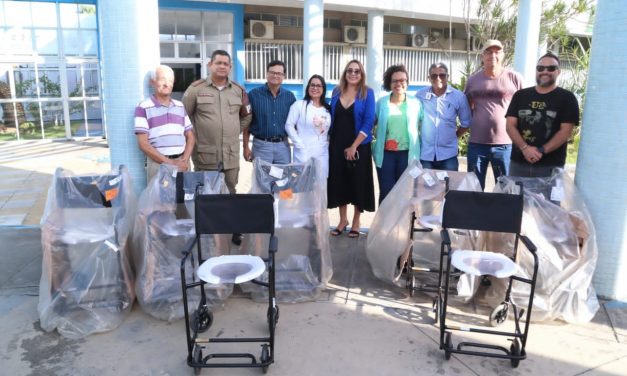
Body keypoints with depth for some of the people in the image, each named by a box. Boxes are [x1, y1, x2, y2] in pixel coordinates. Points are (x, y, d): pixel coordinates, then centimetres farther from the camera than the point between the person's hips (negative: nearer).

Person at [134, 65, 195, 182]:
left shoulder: (180, 106, 13)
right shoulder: (143, 108, -1)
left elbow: (190, 137, 12)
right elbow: (143, 143, -7)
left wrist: (185, 160, -4)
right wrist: (169, 162, -14)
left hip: (182, 162, 4)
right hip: (158, 164, -4)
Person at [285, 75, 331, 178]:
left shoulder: (328, 109, 12)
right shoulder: (299, 105, -2)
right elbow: (289, 125, -6)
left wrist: (328, 143, 5)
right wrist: (299, 145, -10)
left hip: (322, 154, 5)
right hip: (304, 153, -4)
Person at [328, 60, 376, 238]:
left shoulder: (367, 93, -5)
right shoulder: (337, 92, 7)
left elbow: (368, 122, -11)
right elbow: (332, 118, 12)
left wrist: (354, 146, -16)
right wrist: (330, 142, 5)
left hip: (358, 147, -3)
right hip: (337, 145, 4)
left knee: (358, 182, 5)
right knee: (339, 182, 9)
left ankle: (356, 222, 21)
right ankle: (343, 219, 25)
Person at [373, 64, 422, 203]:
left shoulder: (415, 103, 3)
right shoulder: (381, 103, 3)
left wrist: (417, 144, 2)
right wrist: (376, 141, 3)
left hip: (408, 154, 0)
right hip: (385, 154, 0)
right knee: (385, 192, 3)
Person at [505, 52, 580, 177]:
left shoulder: (566, 98, 3)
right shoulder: (520, 95, 10)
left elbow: (566, 131, -5)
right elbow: (510, 125, 2)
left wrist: (542, 151, -16)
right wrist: (524, 148, -13)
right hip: (518, 163, 3)